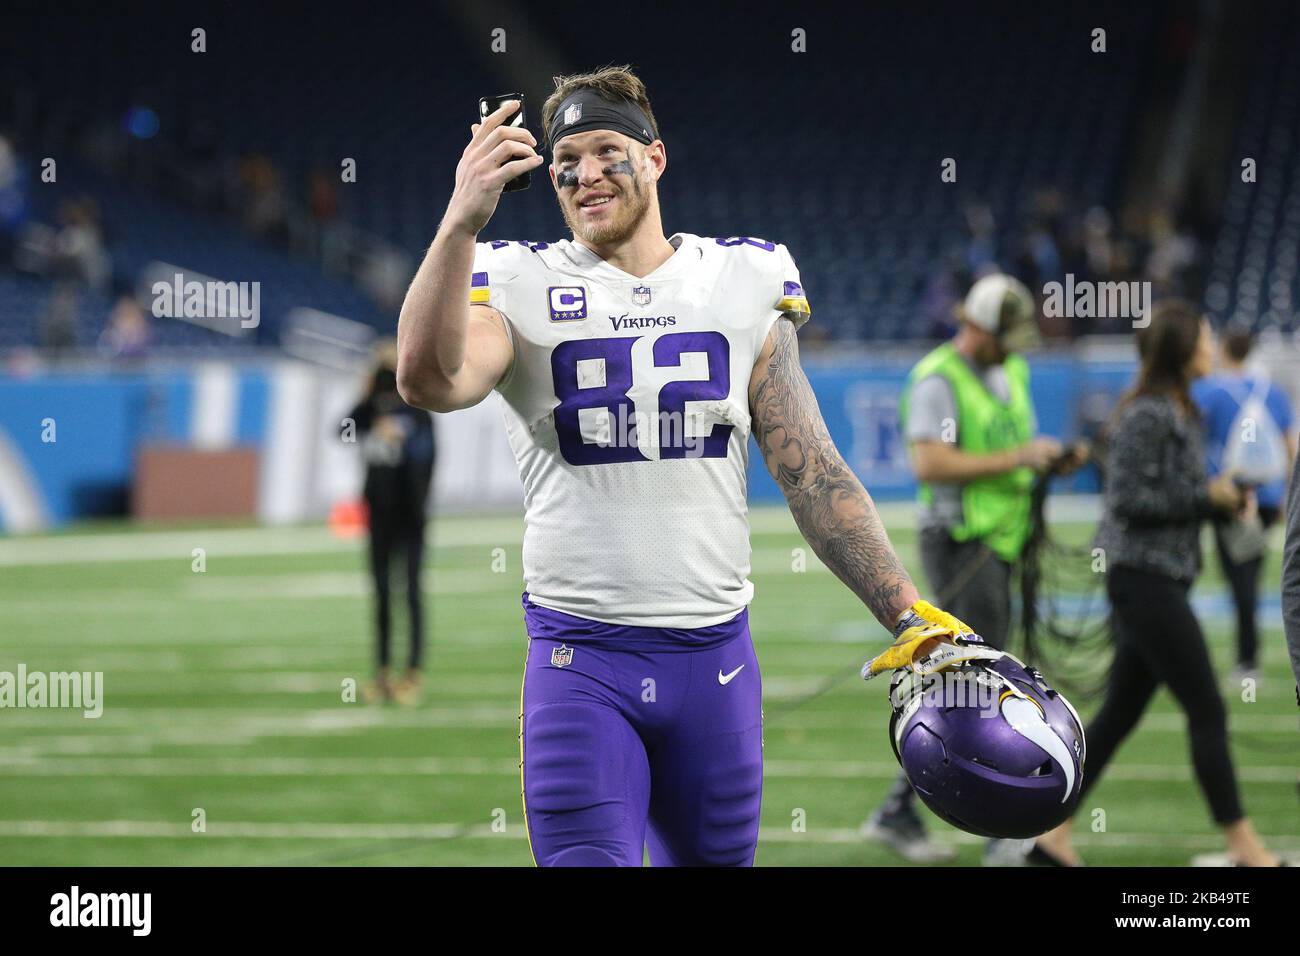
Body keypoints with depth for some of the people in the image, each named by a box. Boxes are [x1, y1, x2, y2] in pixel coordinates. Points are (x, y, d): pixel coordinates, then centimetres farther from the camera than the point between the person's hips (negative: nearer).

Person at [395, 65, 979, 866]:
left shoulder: (743, 285, 8)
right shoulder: (524, 289, 1)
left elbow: (814, 477, 9)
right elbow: (429, 380, -21)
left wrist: (914, 618, 2)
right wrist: (463, 220, -31)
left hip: (715, 654, 3)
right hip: (581, 656, -2)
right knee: (585, 859, -13)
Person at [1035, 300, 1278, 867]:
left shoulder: (1178, 414, 14)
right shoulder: (1146, 416, -15)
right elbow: (1129, 500, -19)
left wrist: (1225, 500, 3)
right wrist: (1208, 496, -16)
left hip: (1159, 584, 10)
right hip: (1146, 580, -10)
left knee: (1120, 713, 11)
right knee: (1207, 710, -5)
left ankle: (1053, 830, 15)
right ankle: (1243, 846, 0)